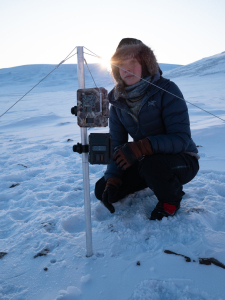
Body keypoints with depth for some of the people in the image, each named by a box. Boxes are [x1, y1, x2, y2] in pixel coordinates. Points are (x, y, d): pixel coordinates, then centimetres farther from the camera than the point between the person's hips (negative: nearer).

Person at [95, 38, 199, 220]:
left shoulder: (166, 90, -19)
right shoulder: (118, 99, -3)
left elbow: (181, 138, -26)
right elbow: (116, 145, -2)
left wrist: (140, 148, -40)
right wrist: (111, 180, -14)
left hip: (182, 160, -5)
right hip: (145, 162, 6)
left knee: (151, 164, -38)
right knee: (102, 190, -5)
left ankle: (171, 200, -3)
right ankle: (155, 183, 18)